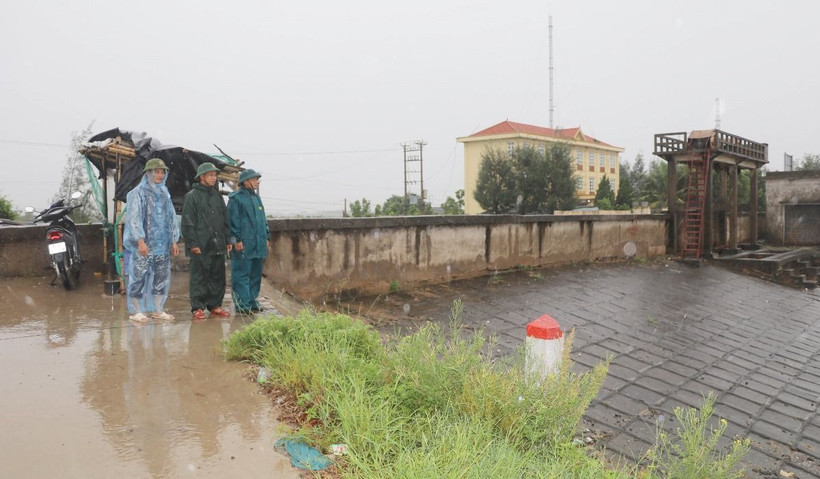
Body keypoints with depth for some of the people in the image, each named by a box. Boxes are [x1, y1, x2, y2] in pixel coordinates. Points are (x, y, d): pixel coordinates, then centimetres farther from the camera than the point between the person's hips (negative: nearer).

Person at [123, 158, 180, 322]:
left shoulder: (164, 193, 14)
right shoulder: (138, 193, -4)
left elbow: (171, 217, 16)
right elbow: (134, 218, -10)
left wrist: (174, 241, 12)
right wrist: (140, 240, -18)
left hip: (162, 244, 6)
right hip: (143, 244, -6)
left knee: (162, 277, 8)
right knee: (138, 277, -1)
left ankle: (157, 310, 17)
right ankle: (136, 311, 9)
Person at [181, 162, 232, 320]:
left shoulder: (217, 196, 15)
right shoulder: (192, 196, -4)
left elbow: (225, 219, 18)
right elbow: (187, 222, -8)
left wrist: (227, 240, 12)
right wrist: (193, 243, -14)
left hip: (218, 245, 6)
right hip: (200, 246, -6)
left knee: (218, 277, 9)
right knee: (199, 277, 0)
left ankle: (215, 305, 19)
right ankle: (197, 308, 8)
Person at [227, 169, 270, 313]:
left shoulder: (256, 197, 18)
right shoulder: (236, 198, -7)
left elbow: (263, 219, 23)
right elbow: (233, 220, -11)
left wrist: (267, 237, 18)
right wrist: (237, 240, -15)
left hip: (259, 244, 8)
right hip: (244, 244, -8)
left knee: (256, 275, 12)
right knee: (241, 275, -3)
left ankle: (252, 301, 22)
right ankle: (242, 304, 2)